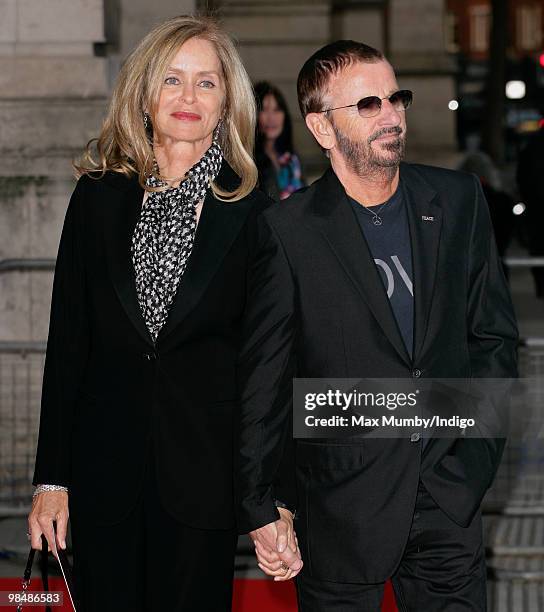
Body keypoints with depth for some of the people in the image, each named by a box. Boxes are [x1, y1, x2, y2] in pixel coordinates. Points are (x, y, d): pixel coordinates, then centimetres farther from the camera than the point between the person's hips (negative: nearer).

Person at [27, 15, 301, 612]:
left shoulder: (251, 214, -1)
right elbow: (67, 341, 4)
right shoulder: (99, 196, 3)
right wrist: (51, 478, 1)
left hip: (202, 471, -1)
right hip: (103, 465, 2)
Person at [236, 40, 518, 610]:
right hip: (341, 506, -3)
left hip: (449, 499, 3)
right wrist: (258, 508, -4)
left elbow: (494, 334, 11)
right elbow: (261, 380, -5)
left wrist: (478, 446, 4)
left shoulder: (459, 200, 3)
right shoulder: (287, 231, -9)